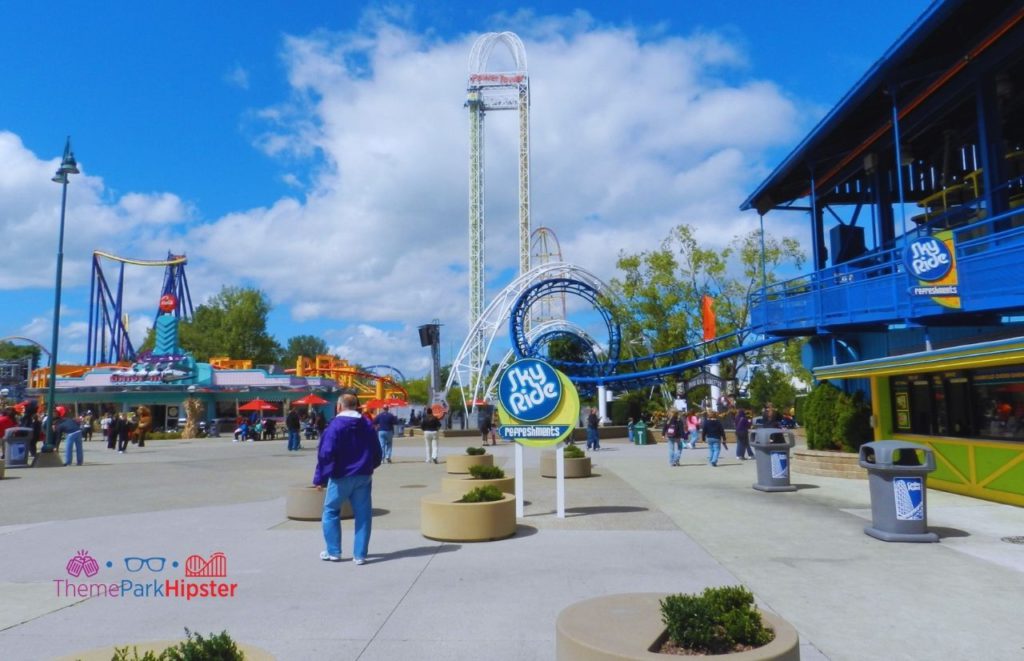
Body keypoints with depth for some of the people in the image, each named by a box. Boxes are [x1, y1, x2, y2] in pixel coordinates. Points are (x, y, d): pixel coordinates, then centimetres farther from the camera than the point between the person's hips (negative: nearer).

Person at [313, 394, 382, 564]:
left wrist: (320, 478, -12)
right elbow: (377, 453, 10)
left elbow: (326, 453, -17)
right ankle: (360, 555, 8)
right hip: (364, 477, 4)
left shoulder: (335, 425, -11)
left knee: (331, 512, 13)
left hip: (341, 477, -4)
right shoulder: (367, 425, 6)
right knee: (363, 515, 7)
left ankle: (333, 552, 16)